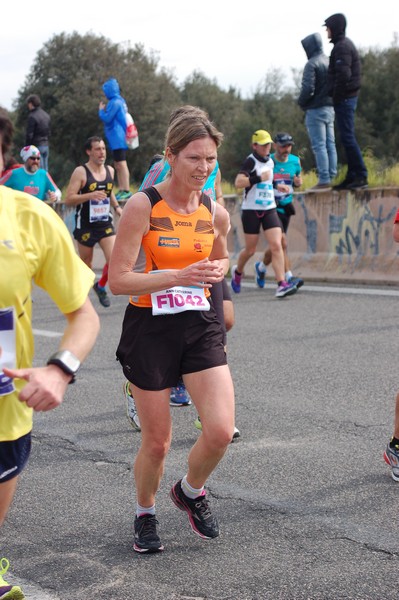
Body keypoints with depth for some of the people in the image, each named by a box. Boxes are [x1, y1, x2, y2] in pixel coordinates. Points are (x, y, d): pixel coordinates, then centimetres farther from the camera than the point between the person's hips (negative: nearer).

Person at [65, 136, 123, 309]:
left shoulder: (110, 170, 7)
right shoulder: (80, 172, -10)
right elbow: (69, 199, -15)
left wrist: (116, 206, 10)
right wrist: (90, 195, -28)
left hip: (105, 224, 4)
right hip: (85, 225, -4)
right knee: (85, 264, 8)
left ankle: (101, 286, 15)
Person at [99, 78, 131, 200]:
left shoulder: (114, 102, -15)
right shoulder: (120, 101, 15)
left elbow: (106, 118, -16)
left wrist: (101, 110, 1)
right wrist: (104, 110, 13)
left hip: (117, 138, -10)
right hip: (118, 139, 10)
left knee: (121, 164, -11)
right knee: (118, 165, 14)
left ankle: (126, 191, -14)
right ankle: (121, 190, 16)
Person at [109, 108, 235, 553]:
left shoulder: (215, 213, 2)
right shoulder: (142, 206, -13)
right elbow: (118, 280, -16)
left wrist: (215, 271, -1)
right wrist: (180, 275, -26)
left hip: (200, 326, 4)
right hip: (149, 329, -3)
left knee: (221, 431, -11)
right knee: (156, 442, 5)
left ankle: (190, 491, 22)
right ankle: (145, 515, 34)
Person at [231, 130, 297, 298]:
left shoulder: (270, 161, 12)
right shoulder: (250, 161, -10)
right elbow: (238, 182, -25)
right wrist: (258, 178, -29)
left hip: (269, 209, 5)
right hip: (251, 210, -5)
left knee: (276, 245, -11)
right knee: (250, 250, 6)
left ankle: (282, 284, -16)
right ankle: (237, 271, 37)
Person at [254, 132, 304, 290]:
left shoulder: (295, 161, 5)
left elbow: (298, 179, 19)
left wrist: (298, 182, -6)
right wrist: (275, 185, -23)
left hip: (285, 207, 6)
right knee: (282, 243, -17)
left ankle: (261, 267, 38)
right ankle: (289, 277, -14)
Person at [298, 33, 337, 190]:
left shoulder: (312, 64, -13)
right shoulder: (329, 62, 10)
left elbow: (308, 89, -19)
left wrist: (301, 102, -2)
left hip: (316, 110, -8)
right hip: (330, 108, 8)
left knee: (319, 146, -6)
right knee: (330, 144, 10)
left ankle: (324, 180, -8)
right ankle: (332, 177, 11)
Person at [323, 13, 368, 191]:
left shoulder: (342, 47, -15)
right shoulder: (345, 44, 17)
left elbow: (343, 74, -25)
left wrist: (336, 96, -16)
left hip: (344, 98, -10)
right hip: (349, 96, 10)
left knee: (347, 137, -9)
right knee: (347, 137, 12)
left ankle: (361, 176, -10)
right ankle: (352, 176, 15)